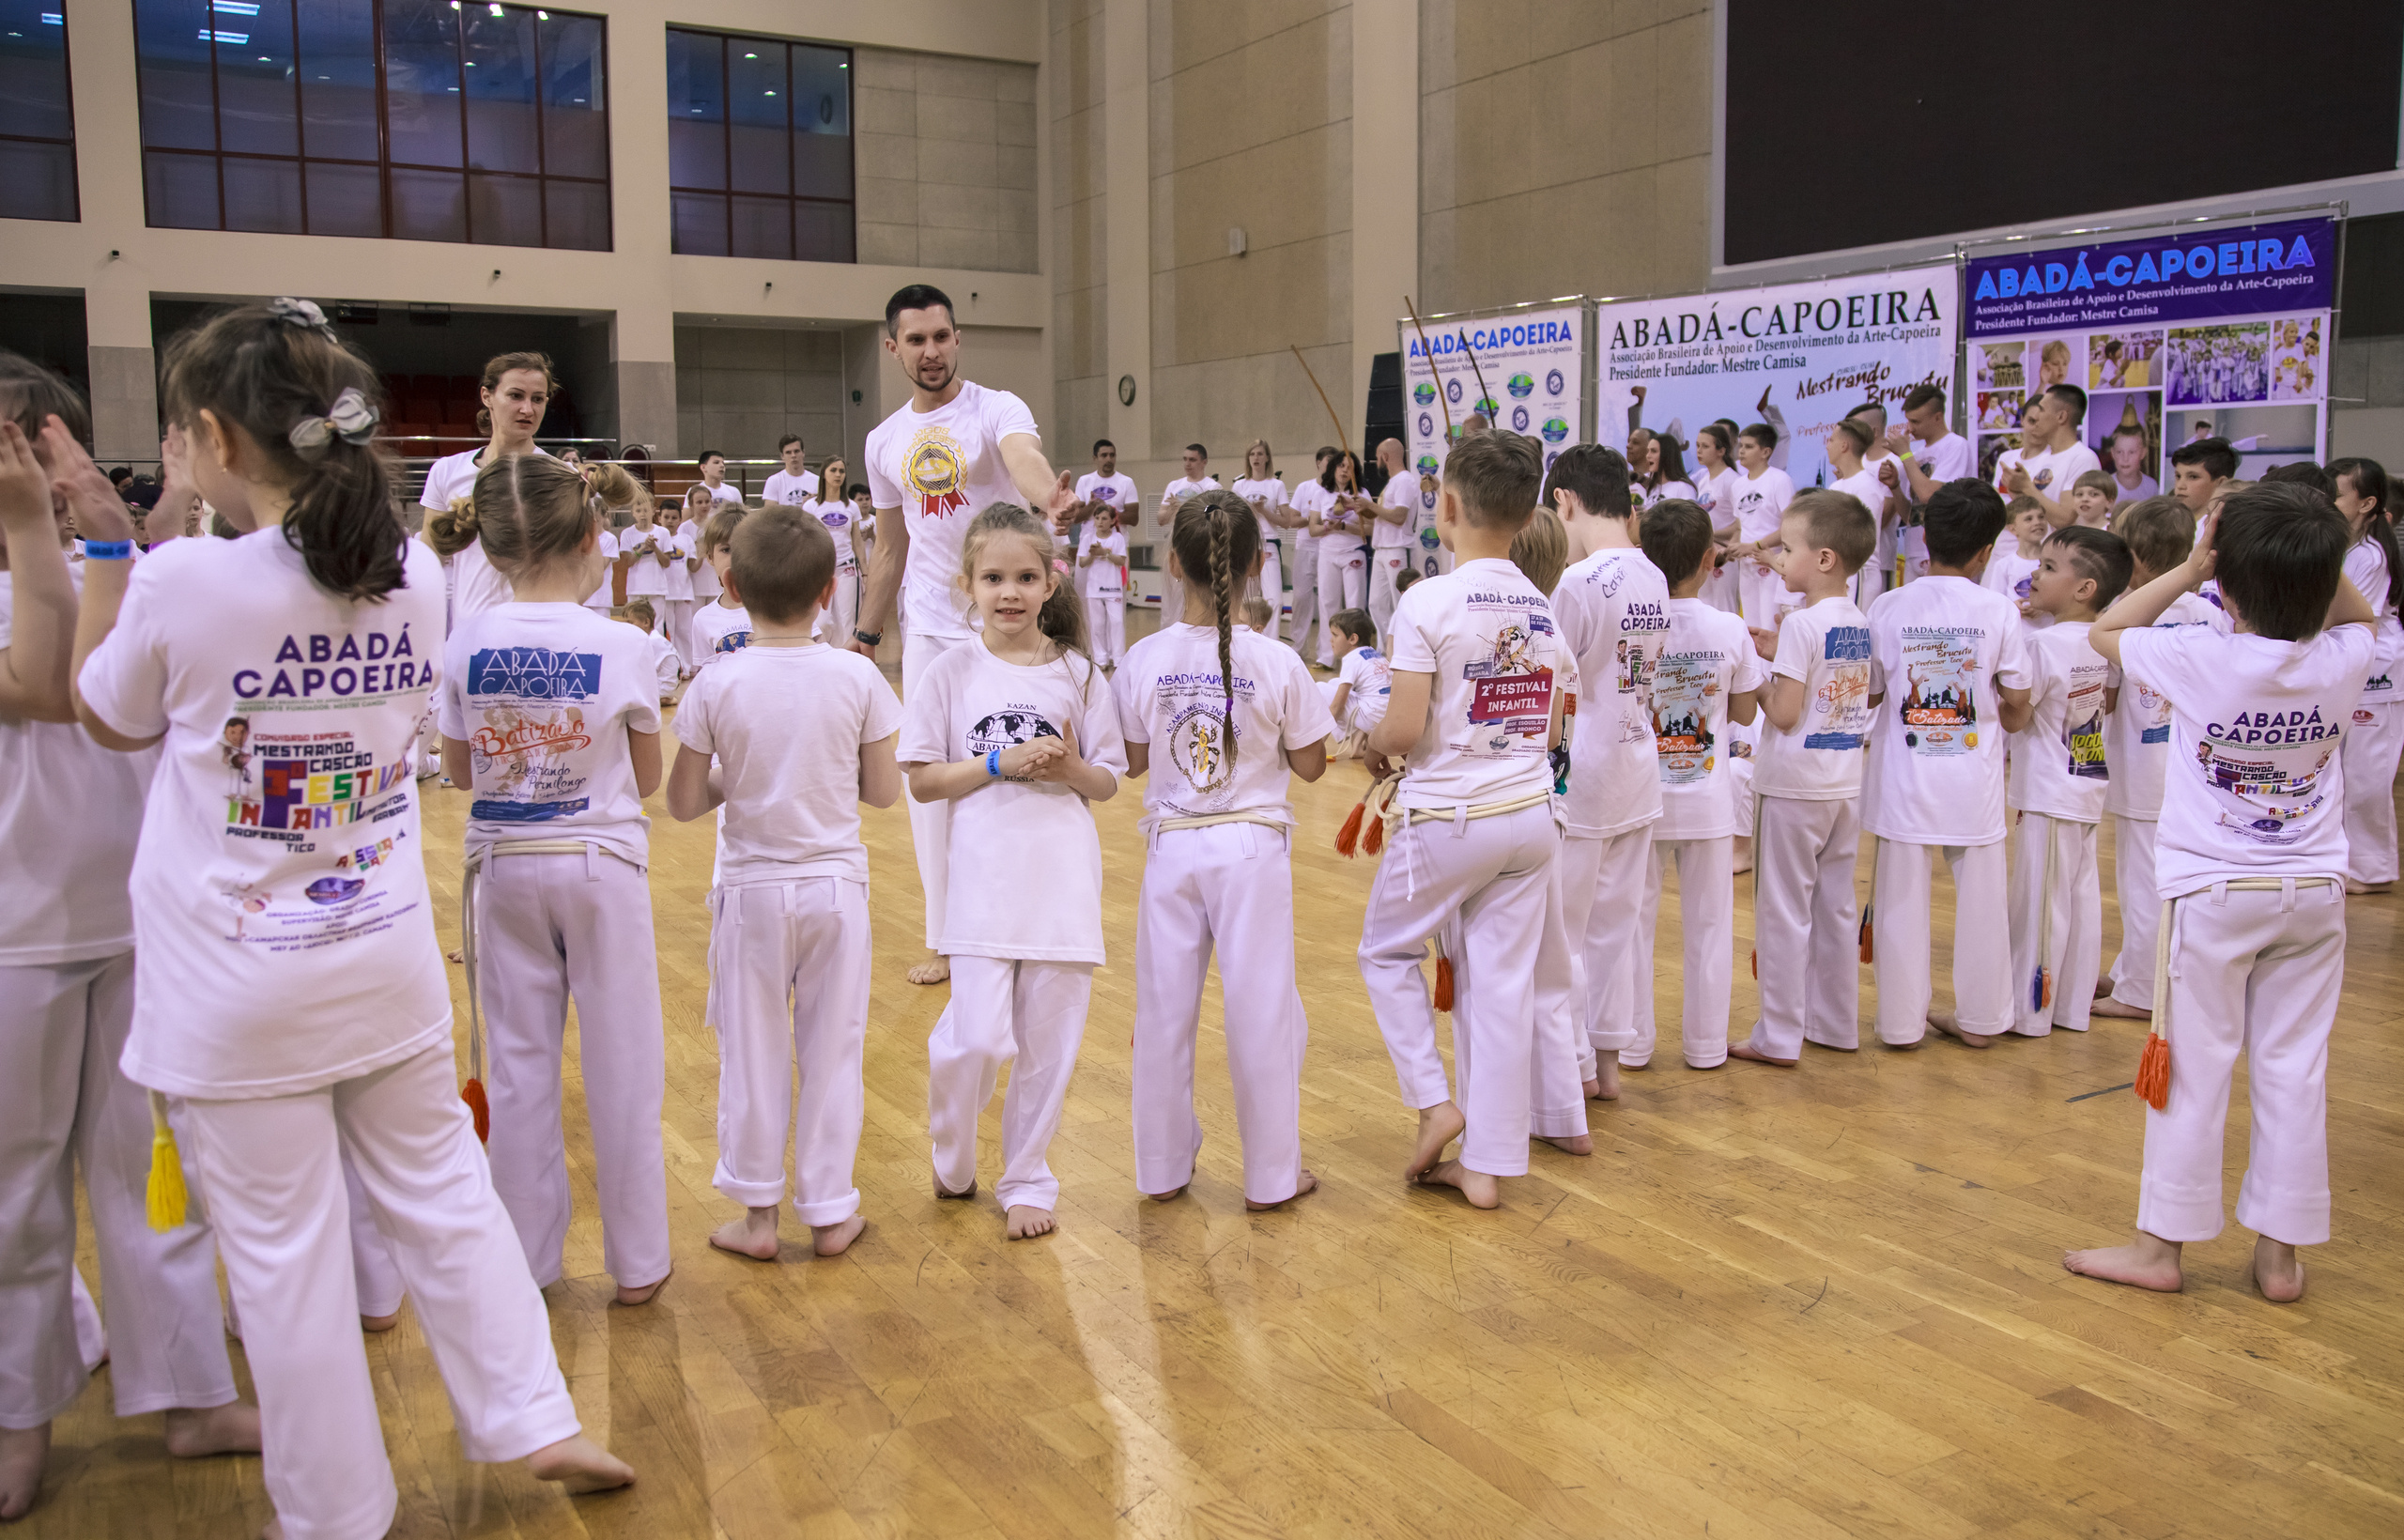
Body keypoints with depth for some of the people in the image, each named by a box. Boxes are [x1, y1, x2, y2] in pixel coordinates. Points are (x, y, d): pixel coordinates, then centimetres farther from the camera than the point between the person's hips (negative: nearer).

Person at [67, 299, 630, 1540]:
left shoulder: (181, 584, -18)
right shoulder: (412, 578, -4)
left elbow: (106, 718, 2)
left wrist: (103, 554, 8)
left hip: (239, 990, -4)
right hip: (388, 960, 4)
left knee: (285, 1252, 8)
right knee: (441, 1190, 19)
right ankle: (532, 1419, 28)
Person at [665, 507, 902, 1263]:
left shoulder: (716, 685, -12)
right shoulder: (858, 677, -10)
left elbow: (683, 803, -8)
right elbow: (882, 790, -5)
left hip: (751, 888, 0)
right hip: (836, 885, 1)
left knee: (753, 1053, 12)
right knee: (833, 1050, 12)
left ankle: (757, 1215, 21)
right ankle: (829, 1211, 22)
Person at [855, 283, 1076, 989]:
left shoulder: (996, 409, -9)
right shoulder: (885, 441, 6)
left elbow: (1024, 456, -33)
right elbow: (890, 549, 15)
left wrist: (1048, 497, -56)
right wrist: (863, 637, 13)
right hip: (929, 630, 5)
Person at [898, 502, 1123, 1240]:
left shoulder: (1077, 674, 5)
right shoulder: (951, 673, 1)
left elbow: (1107, 784, 9)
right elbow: (922, 780, -1)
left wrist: (1072, 769, -13)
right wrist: (1002, 763, -13)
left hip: (1063, 880, 2)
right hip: (983, 878, -2)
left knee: (1047, 1042, 6)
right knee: (978, 1039, -10)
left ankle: (1026, 1180, 25)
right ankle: (952, 1164, 19)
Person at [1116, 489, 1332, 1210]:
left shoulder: (1145, 659, -7)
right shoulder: (1276, 663, -13)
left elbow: (1134, 760, 2)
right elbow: (1310, 765, -4)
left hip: (1172, 847, 2)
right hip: (1251, 850, -2)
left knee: (1164, 1010, 14)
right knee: (1261, 1011, 8)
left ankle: (1164, 1167, 26)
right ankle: (1271, 1175, 19)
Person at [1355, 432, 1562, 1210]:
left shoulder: (1429, 602, -15)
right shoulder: (1542, 609, 5)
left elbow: (1404, 730, -17)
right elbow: (1547, 731, 9)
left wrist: (1370, 738, 4)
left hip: (1448, 818, -5)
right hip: (1529, 815, 6)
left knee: (1387, 952, 19)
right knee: (1503, 985, 9)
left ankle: (1434, 1101, 9)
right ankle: (1488, 1165, 16)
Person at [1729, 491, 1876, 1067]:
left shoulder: (1802, 624, -18)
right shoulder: (1859, 622, 6)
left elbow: (1784, 713, -20)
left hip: (1795, 786, -7)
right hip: (1845, 784, 8)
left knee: (1783, 911, 2)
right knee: (1836, 907, 16)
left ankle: (1779, 1037, 8)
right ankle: (1836, 1023, 25)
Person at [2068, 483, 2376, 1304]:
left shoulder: (2202, 660, -19)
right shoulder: (2343, 662, -8)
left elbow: (2104, 632, -1)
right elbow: (2358, 616, 19)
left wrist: (2187, 570, -2)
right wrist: (2313, 559, 4)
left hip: (2213, 895, -3)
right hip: (2314, 894, 4)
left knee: (2195, 1067, 4)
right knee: (2295, 1068, 9)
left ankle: (2162, 1244, 13)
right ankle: (2280, 1251, 17)